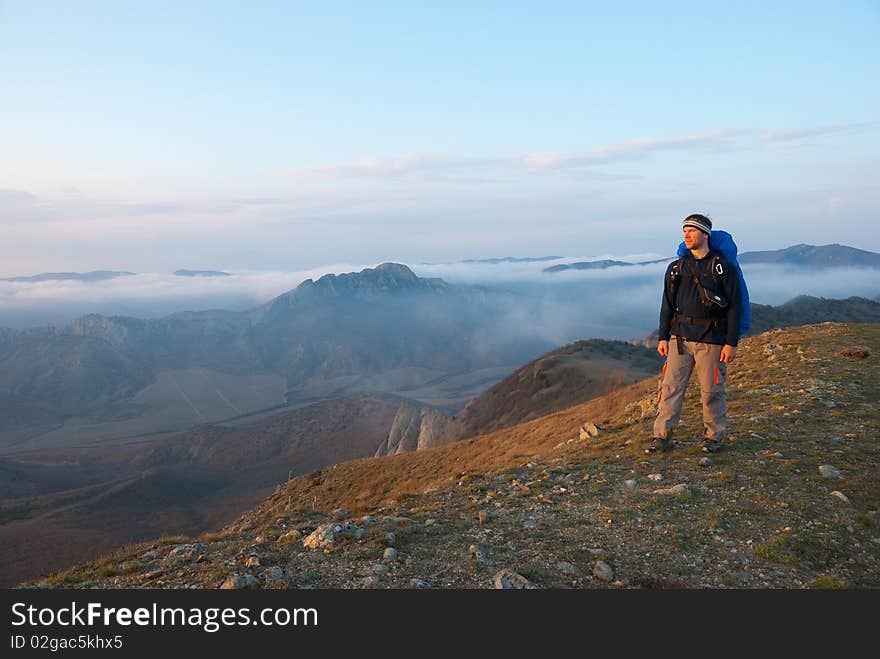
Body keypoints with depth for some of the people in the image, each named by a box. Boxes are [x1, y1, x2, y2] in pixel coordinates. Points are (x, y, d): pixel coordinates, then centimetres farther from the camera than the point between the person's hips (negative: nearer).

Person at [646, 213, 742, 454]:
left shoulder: (723, 267, -1)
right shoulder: (676, 268, 12)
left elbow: (734, 307, -3)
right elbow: (667, 305, 14)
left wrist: (731, 343, -9)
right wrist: (663, 337, 7)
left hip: (711, 339, -3)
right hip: (680, 336, 3)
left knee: (711, 391, 4)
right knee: (671, 387, -1)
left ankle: (714, 436, 20)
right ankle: (662, 436, 4)